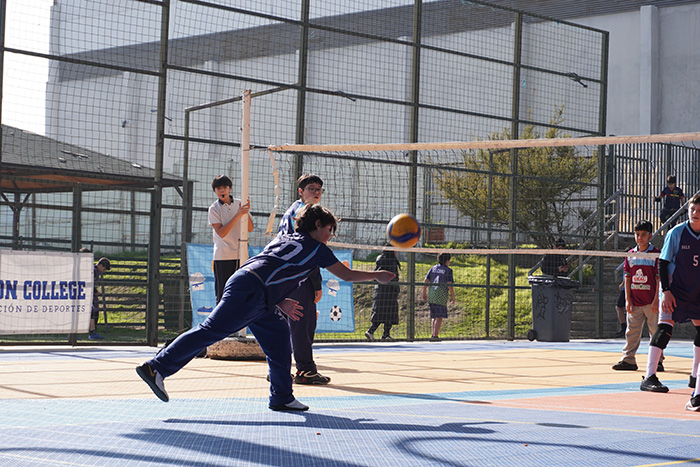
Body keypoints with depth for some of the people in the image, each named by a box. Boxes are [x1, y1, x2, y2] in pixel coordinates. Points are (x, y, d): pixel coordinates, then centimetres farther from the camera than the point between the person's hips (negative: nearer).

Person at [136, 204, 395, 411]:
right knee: (211, 331, -13)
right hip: (250, 292, -9)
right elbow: (346, 275, 14)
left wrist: (280, 302, 27)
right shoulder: (316, 248, 9)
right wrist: (377, 276, 27)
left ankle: (282, 397, 15)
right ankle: (156, 368, -18)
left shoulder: (282, 239, 29)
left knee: (278, 334, 14)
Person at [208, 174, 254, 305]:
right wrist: (237, 216, -20)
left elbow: (250, 228, 3)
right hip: (223, 257, -3)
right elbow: (221, 232, -13)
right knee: (223, 293, -1)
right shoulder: (214, 208, -2)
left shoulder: (240, 204, 7)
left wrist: (246, 213, -14)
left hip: (241, 254, 3)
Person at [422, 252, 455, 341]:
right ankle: (435, 335, -9)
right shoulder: (448, 270, -2)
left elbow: (426, 280, 10)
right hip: (441, 294, -6)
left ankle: (433, 334, 10)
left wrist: (424, 292, 16)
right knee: (439, 317, -3)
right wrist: (452, 296, -3)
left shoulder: (433, 268, 14)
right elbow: (449, 284, -9)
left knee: (433, 316, 13)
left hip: (431, 294, 6)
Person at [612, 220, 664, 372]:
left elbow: (660, 278, -5)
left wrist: (656, 299, -11)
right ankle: (628, 360, 8)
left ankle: (657, 361, 7)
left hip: (651, 302, -4)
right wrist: (628, 299, 3)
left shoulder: (656, 254, -3)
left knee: (655, 332, 0)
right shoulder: (630, 255, 9)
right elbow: (627, 278, 10)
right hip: (634, 302, 4)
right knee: (632, 331, 4)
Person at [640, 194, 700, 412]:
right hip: (675, 291, -5)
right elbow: (663, 263, -10)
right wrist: (666, 291, -17)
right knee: (664, 328, -18)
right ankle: (649, 377, -22)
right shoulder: (676, 233, -11)